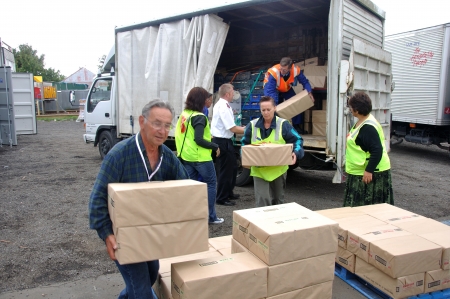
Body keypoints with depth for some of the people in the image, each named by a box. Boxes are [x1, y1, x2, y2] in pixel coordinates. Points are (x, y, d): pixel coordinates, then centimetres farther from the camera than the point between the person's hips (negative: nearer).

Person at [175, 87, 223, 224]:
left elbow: (179, 134, 14)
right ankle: (211, 216, 11)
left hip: (186, 156, 8)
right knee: (210, 184, 6)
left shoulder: (184, 114, 7)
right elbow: (199, 139, -23)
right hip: (200, 157, -7)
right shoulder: (199, 117, -17)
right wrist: (215, 147, -14)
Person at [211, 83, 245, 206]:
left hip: (221, 140, 10)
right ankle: (221, 198, 13)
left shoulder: (220, 105, 12)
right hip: (223, 142, -10)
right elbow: (232, 128, -20)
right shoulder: (224, 107, -20)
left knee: (232, 167, 20)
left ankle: (228, 193, 34)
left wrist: (242, 128, 14)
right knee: (225, 170, 1)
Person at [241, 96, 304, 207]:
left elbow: (297, 140, -2)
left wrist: (296, 153, -21)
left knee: (278, 199, 19)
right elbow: (244, 143, 10)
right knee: (262, 201, -11)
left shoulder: (283, 124, -5)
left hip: (278, 170, 1)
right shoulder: (252, 125, 0)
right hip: (259, 171, 0)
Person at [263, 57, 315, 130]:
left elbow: (305, 82, -16)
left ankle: (296, 126, 15)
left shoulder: (296, 70, -31)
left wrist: (309, 92, -32)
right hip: (274, 89, -3)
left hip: (287, 89, 4)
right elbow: (269, 90, -43)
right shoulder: (273, 72, -43)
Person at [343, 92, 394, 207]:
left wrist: (369, 170, -28)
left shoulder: (368, 127, -23)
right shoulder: (362, 122, 9)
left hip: (371, 174, -11)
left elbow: (377, 150, -28)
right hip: (359, 172, 11)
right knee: (356, 206, 18)